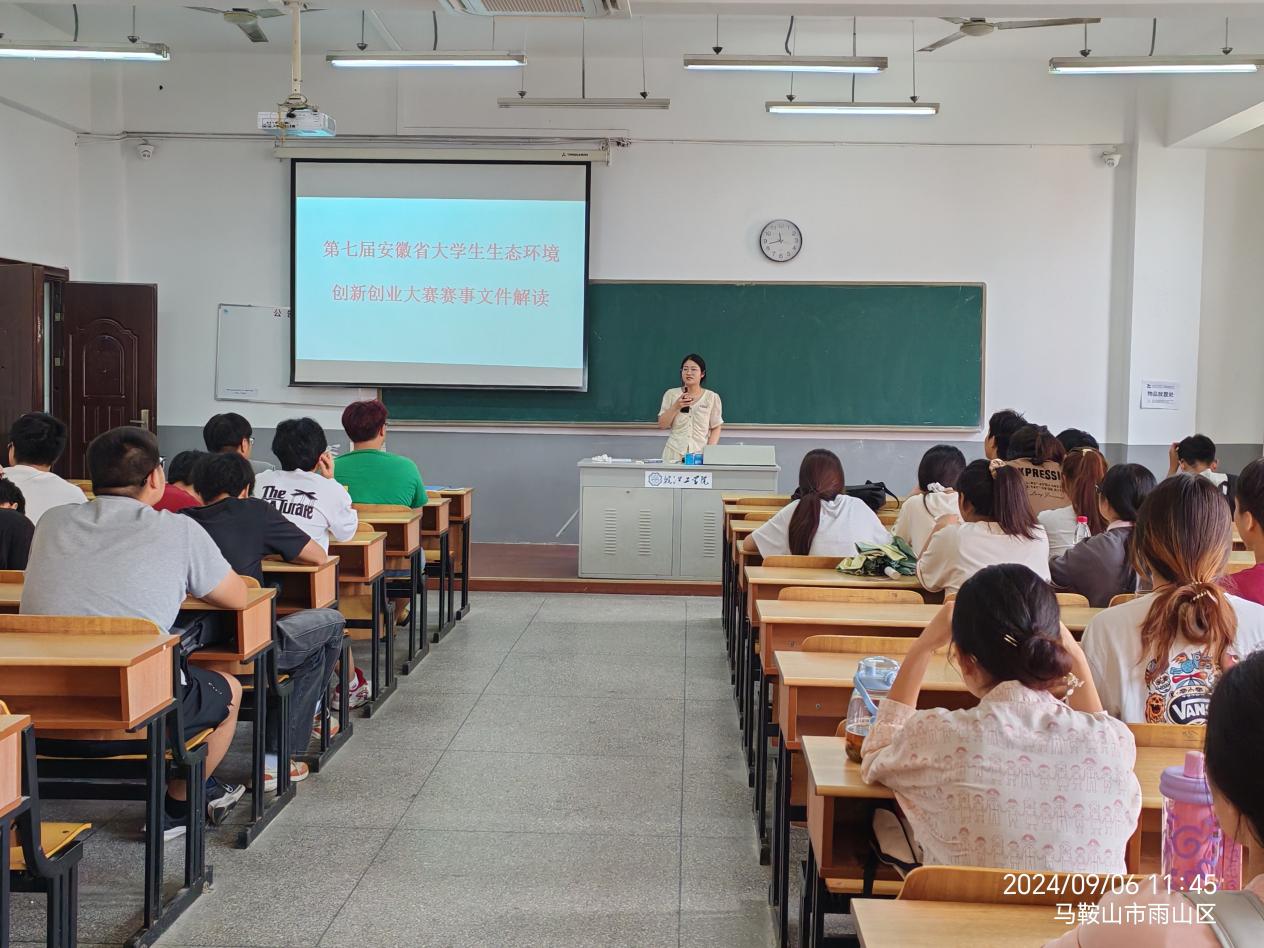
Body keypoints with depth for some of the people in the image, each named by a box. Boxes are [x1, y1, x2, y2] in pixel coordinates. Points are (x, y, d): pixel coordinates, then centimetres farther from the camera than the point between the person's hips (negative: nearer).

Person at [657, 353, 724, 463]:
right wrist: (676, 407, -10)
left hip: (700, 453, -1)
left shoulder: (712, 397, 5)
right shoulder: (671, 394, 7)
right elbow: (662, 424, 4)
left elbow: (716, 428, 6)